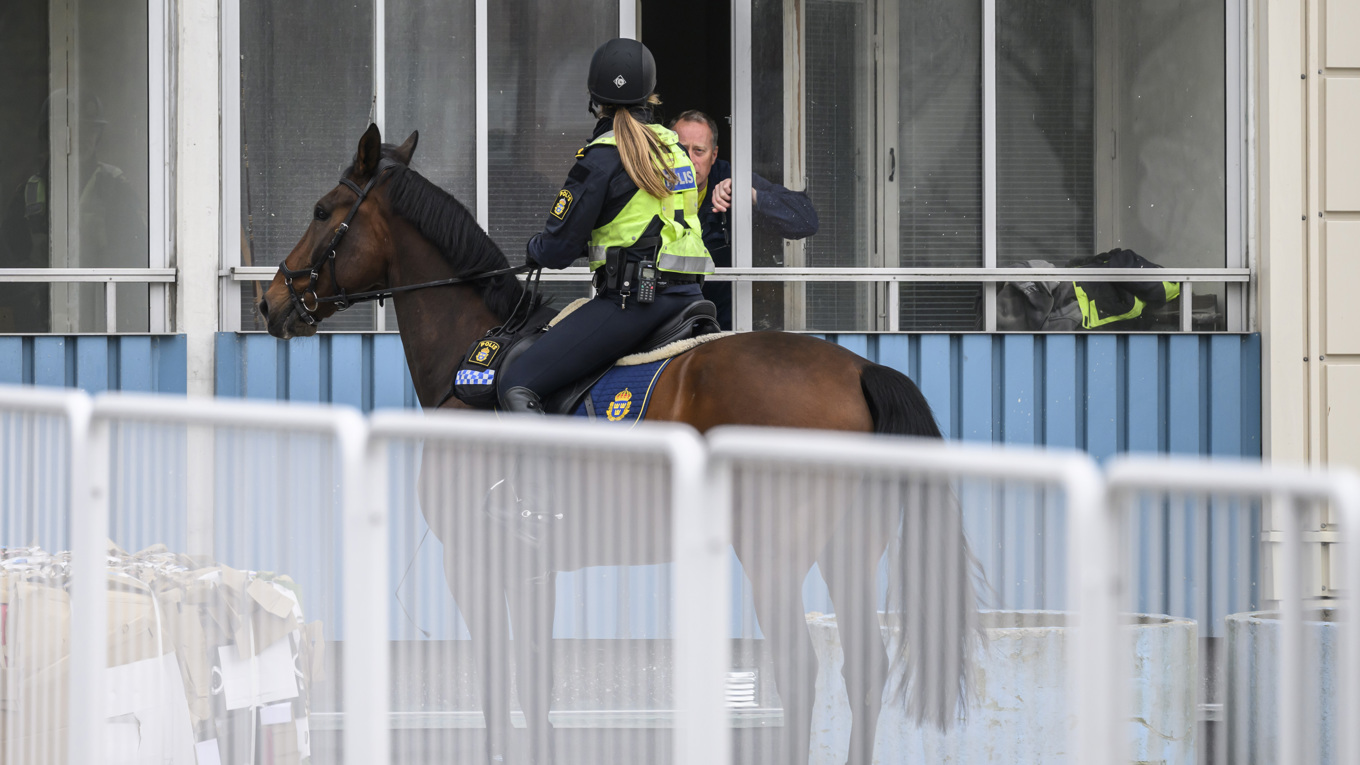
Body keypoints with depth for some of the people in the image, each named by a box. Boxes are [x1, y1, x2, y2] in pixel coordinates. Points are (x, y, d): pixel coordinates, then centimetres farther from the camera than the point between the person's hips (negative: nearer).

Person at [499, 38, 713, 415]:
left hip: (632, 298, -8)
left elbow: (558, 249, -7)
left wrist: (534, 247, 16)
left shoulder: (601, 158, -9)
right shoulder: (674, 147, 14)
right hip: (688, 297, 8)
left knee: (517, 386, -13)